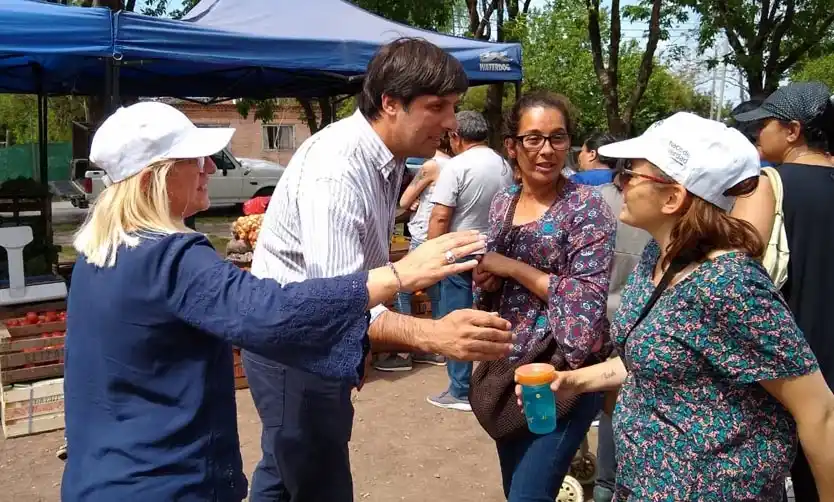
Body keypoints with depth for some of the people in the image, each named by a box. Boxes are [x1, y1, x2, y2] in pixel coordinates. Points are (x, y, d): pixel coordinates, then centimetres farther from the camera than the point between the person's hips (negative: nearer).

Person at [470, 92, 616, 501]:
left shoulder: (587, 206, -11)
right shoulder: (502, 204, 6)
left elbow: (589, 297, -19)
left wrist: (514, 268, -18)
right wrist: (486, 279, -7)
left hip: (565, 373, -6)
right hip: (509, 368, 6)